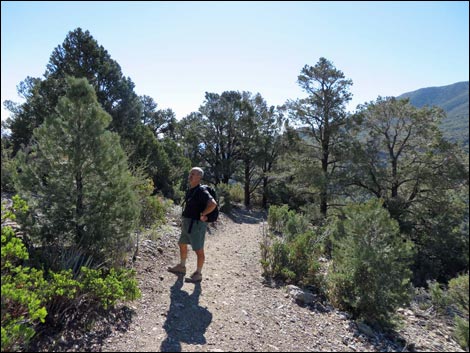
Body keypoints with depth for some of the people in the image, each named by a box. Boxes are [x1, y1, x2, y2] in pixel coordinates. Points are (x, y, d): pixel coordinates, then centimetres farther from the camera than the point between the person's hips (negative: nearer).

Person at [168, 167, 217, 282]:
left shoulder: (201, 191, -20)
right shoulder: (190, 190, 10)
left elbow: (213, 204, -34)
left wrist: (202, 214, -22)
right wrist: (184, 222, 17)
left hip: (197, 224, -10)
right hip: (188, 223, 10)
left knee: (198, 250, 2)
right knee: (182, 245, 22)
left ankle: (198, 274, 16)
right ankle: (181, 267, 41)